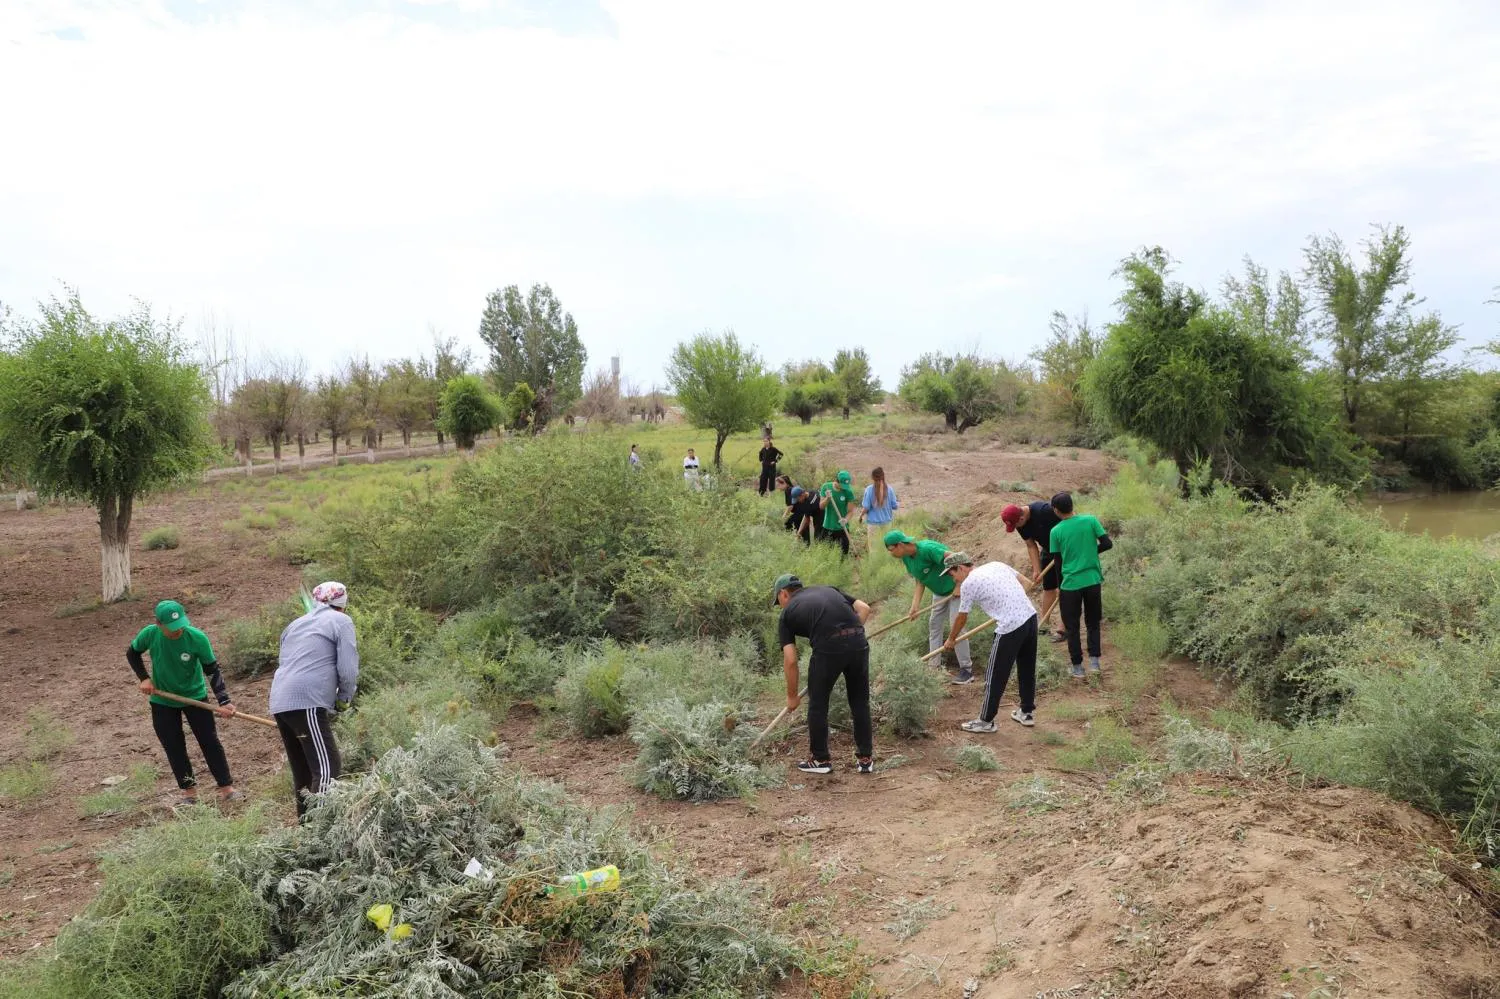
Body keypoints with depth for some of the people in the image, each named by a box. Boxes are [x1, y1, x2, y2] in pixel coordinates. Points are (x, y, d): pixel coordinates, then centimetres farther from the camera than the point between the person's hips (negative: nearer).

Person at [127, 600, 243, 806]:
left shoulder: (197, 638, -27)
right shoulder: (150, 634, -22)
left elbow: (212, 670, -18)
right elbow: (132, 652, 2)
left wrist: (224, 701, -27)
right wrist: (144, 678, -10)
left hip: (195, 695, -1)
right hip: (162, 701, 2)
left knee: (210, 742, -2)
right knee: (174, 748, 6)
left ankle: (226, 788, 4)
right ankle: (189, 792, 18)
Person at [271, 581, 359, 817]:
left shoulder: (296, 624, 25)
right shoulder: (341, 621, 3)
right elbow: (348, 669, -5)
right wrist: (344, 697, 13)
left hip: (280, 702, 8)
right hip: (307, 703, -8)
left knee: (303, 771, 14)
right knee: (327, 769, -12)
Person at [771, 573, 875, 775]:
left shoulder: (787, 613, 18)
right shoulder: (828, 590, 30)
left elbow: (790, 661, 12)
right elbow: (864, 608, 17)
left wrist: (792, 696, 22)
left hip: (828, 647, -4)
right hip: (858, 642, 4)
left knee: (818, 704, 17)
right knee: (860, 702, 20)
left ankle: (821, 760, 25)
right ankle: (865, 758, 25)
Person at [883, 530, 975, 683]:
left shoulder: (927, 548, -31)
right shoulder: (907, 558, -4)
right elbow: (920, 582, -1)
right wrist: (915, 606, -11)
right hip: (940, 591, 9)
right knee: (934, 625, 10)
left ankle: (967, 669, -5)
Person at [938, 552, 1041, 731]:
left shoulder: (968, 584, -4)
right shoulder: (996, 565, 13)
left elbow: (961, 617, 7)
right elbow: (1021, 579, 26)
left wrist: (951, 639, 23)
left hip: (1010, 628, -8)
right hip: (1030, 617, 8)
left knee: (995, 677, 6)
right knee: (1027, 669, 22)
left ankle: (986, 721, 16)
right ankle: (1027, 712, 36)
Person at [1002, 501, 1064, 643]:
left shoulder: (1044, 510, -32)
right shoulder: (1020, 524, -8)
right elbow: (1031, 546, -1)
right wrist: (1036, 570, -7)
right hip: (1048, 550, 7)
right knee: (1048, 586, 14)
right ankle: (1042, 622, 23)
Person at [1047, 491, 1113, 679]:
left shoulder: (1056, 531, -7)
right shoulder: (1090, 520, -5)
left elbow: (1058, 559, -1)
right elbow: (1107, 543, -6)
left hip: (1070, 584, -2)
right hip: (1092, 581, 2)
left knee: (1072, 627, 11)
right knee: (1093, 623, 19)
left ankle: (1077, 668, 15)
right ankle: (1094, 661, 10)